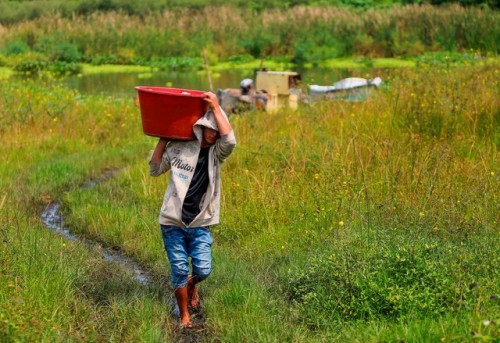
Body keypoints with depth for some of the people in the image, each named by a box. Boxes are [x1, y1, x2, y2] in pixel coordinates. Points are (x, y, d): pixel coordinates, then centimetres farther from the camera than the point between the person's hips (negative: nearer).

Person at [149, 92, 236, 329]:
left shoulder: (216, 153, -1)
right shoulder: (178, 147, 0)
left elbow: (230, 141, -23)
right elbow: (155, 170, 9)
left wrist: (216, 108, -21)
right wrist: (162, 140, 2)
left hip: (200, 224, 1)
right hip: (173, 222, -1)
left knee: (203, 270, -7)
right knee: (180, 271, 0)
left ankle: (191, 287, 30)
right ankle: (184, 316, 19)